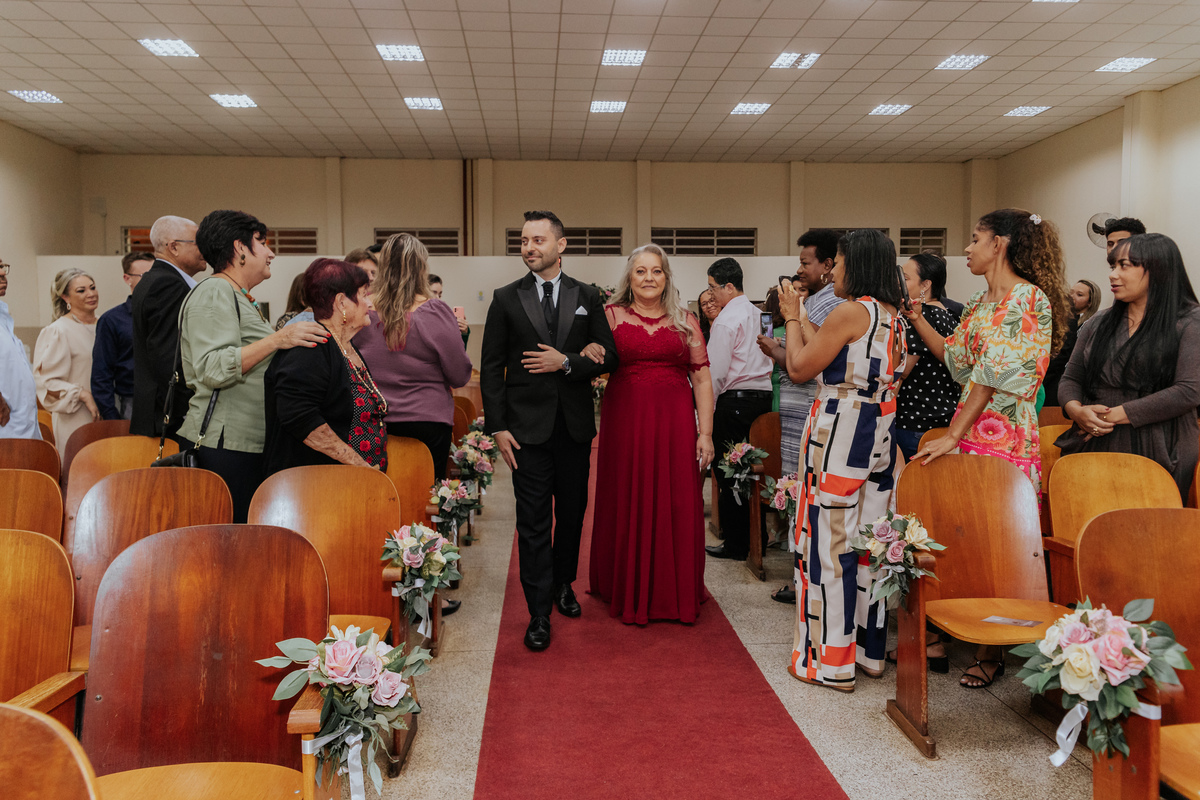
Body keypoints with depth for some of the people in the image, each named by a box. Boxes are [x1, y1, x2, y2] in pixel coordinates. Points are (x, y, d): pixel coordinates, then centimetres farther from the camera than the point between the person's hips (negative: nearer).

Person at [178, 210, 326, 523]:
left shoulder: (237, 298, 24)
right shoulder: (213, 293, -9)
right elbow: (212, 369, -22)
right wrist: (277, 339, -24)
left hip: (247, 445, 10)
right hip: (225, 447, -10)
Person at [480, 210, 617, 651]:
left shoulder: (587, 297, 6)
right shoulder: (506, 299, 2)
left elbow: (609, 357, 4)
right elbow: (491, 367, 1)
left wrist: (566, 362, -13)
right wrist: (498, 426, -7)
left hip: (575, 426, 2)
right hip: (527, 427, -2)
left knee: (572, 512, 14)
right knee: (533, 521, -1)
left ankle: (563, 583, 36)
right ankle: (539, 612, 7)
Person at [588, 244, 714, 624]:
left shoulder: (685, 321, 8)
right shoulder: (611, 316, 6)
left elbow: (702, 378, 5)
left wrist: (705, 432, -2)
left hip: (675, 422, 1)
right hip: (625, 421, -1)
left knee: (677, 506, 4)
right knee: (628, 506, 5)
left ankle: (675, 593, 19)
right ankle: (629, 593, 21)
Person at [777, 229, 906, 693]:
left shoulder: (851, 311, -14)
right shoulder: (892, 315, 11)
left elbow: (800, 369, -8)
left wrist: (792, 318, 5)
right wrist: (803, 322, 19)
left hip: (840, 435, -8)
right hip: (879, 435, 9)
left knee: (831, 542, -1)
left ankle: (831, 660, 7)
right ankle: (869, 649, 24)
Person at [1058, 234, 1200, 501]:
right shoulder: (1099, 324, 13)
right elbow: (1070, 379, 14)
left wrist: (1115, 414, -15)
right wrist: (1076, 410, -10)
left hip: (1158, 456, -4)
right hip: (1094, 450, 4)